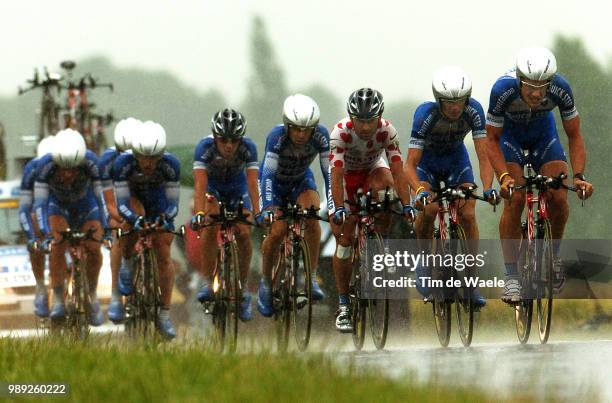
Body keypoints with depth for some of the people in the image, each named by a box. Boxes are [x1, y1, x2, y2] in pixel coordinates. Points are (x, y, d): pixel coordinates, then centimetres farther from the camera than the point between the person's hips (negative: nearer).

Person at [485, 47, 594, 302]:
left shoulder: (560, 89, -33)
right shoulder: (503, 90, -37)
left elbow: (574, 136, -20)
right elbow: (492, 140, -25)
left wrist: (578, 176, -32)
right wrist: (504, 177, -39)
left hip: (543, 132, 2)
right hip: (509, 134, -2)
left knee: (559, 197, -16)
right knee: (515, 199, -20)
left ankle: (553, 254, 12)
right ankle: (511, 278, -14)